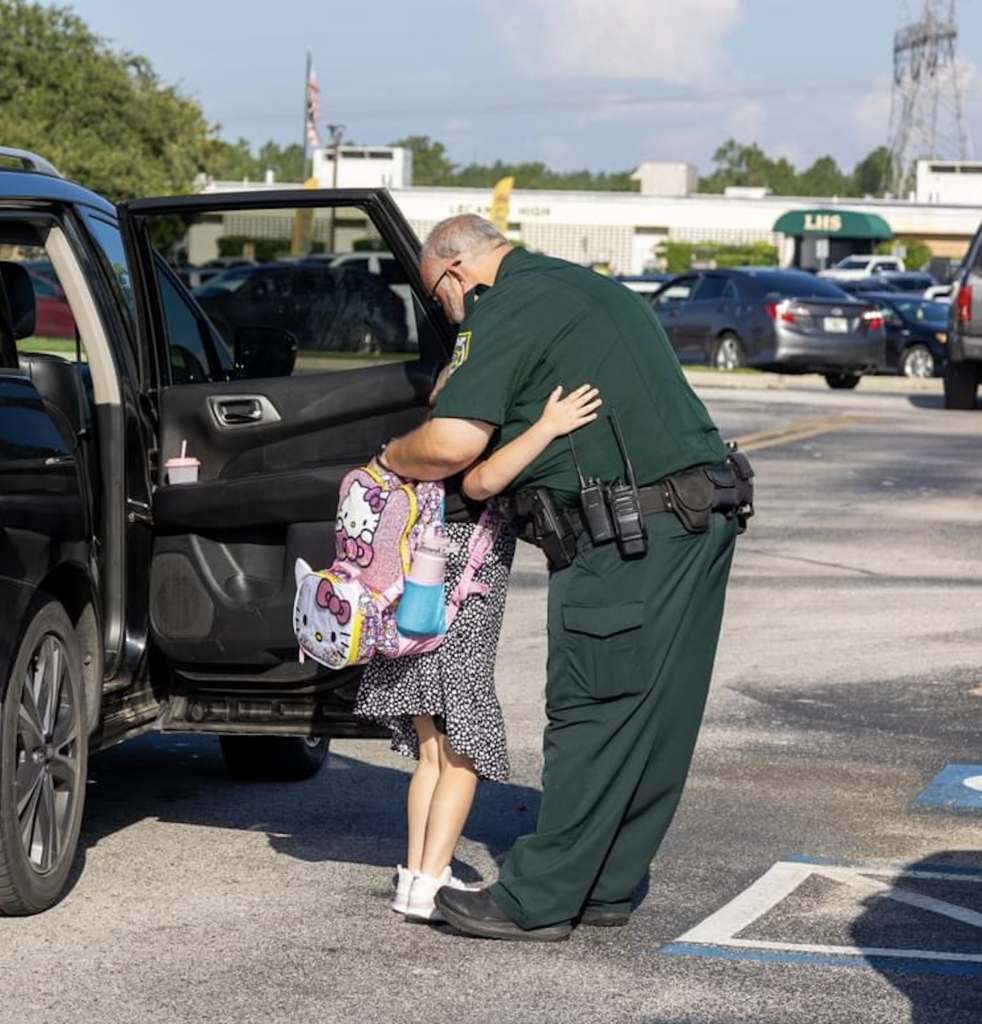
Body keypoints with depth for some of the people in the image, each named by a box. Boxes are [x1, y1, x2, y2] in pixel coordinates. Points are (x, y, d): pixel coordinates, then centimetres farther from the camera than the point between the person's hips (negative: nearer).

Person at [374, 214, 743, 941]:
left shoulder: (507, 310, -6)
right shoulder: (589, 288, 24)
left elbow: (452, 444, -16)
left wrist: (392, 457, 6)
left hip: (635, 536, -9)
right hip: (704, 520, 9)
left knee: (592, 714, -4)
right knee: (658, 716, 11)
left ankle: (536, 902, 2)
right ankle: (607, 887, 20)